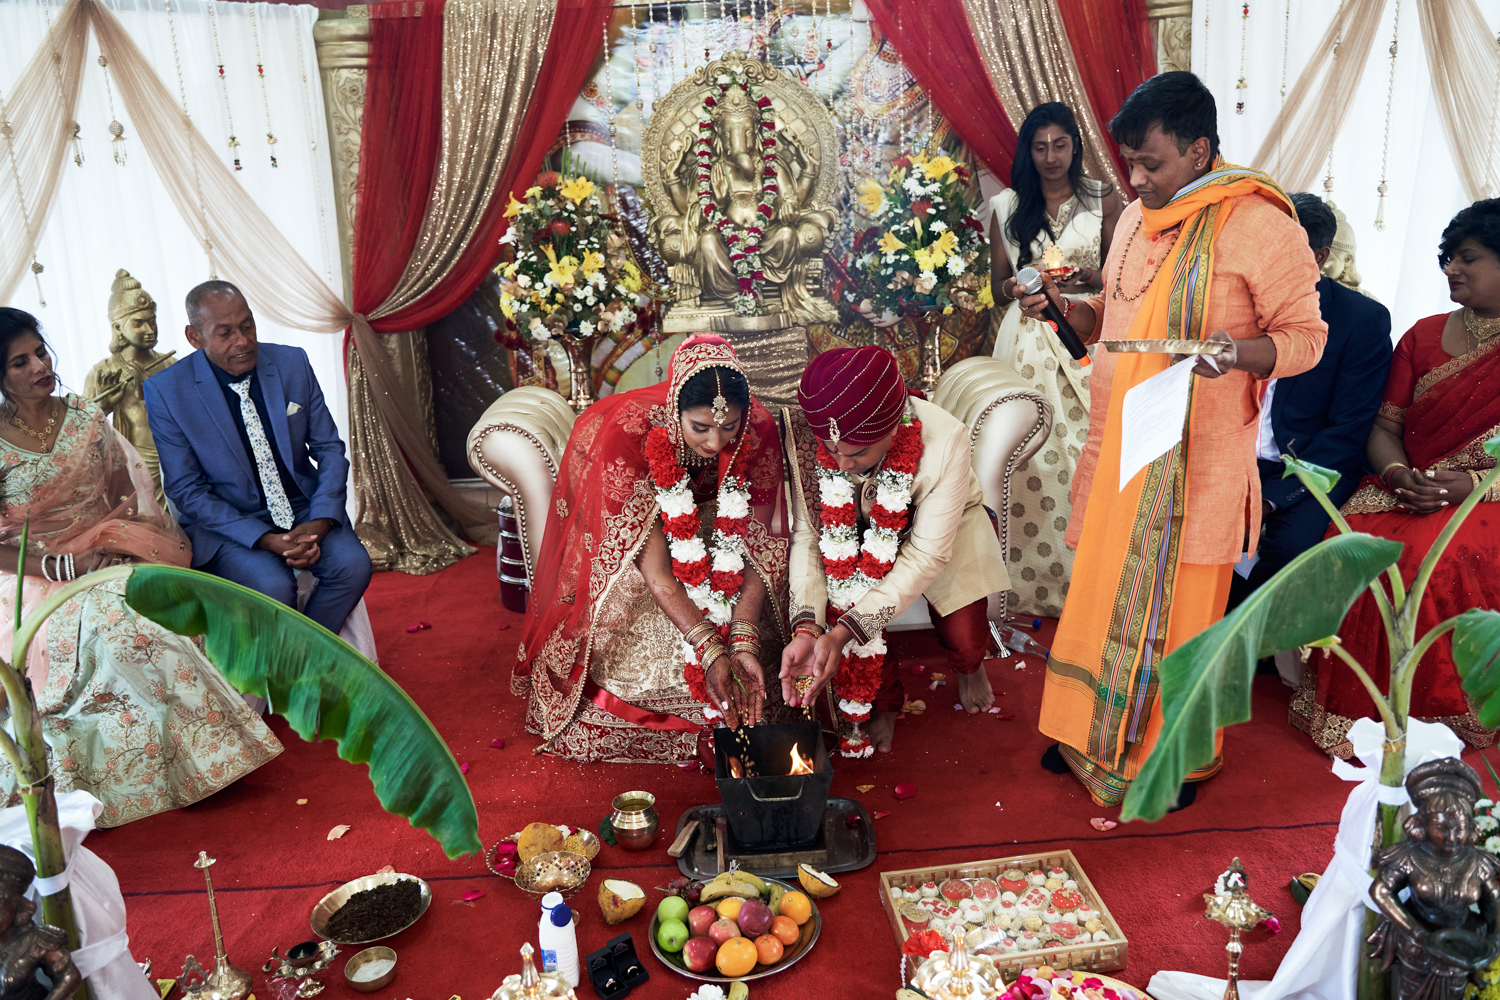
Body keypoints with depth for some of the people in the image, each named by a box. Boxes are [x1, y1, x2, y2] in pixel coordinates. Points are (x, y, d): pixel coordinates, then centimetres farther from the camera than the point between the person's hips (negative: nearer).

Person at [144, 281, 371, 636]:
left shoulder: (293, 363, -2)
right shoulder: (166, 391, -9)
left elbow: (329, 449, 3)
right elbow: (185, 490, -8)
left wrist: (320, 521, -15)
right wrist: (265, 539, -21)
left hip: (304, 508, 3)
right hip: (225, 521, -3)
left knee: (353, 563, -24)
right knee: (272, 586, -31)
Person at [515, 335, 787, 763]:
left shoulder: (758, 432, -30)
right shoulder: (628, 435, -39)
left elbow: (755, 548, -26)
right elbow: (656, 572, -37)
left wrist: (743, 644, -37)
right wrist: (710, 651, -43)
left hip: (702, 513, 4)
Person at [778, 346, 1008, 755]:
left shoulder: (945, 441, -38)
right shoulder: (805, 434, -32)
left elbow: (927, 555, -32)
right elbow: (807, 536, -22)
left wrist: (844, 633, -38)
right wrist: (805, 629, -36)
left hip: (943, 526, -1)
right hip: (855, 531, 2)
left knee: (964, 638, -10)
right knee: (841, 610, -19)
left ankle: (968, 666, 32)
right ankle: (884, 701, 14)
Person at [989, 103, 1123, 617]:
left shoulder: (1102, 198, 9)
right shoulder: (1007, 206, 10)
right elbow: (999, 285, 11)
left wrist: (1092, 279, -13)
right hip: (1028, 340, 0)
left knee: (1086, 452, -5)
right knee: (1030, 456, -4)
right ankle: (1034, 581, 6)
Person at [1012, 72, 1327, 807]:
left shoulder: (1259, 225, -10)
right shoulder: (1137, 218, 11)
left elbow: (1305, 337, -8)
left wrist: (1237, 352, -28)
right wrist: (1063, 306, 2)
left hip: (1195, 461, -6)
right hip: (1117, 445, 6)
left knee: (1178, 608, 5)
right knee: (1105, 594, 14)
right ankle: (1095, 735, 32)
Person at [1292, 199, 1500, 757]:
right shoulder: (1424, 337, 14)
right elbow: (1385, 425, 10)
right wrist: (1397, 474, -12)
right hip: (1411, 491, 4)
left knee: (1434, 560, -35)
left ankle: (1430, 716, -15)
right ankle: (1359, 710, -14)